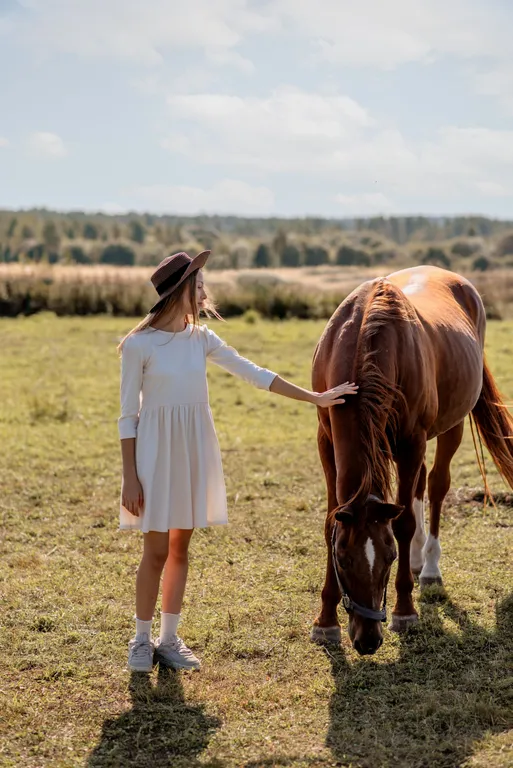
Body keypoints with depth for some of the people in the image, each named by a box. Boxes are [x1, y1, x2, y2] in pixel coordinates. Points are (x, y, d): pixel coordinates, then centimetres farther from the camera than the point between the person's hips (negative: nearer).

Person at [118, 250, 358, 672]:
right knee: (156, 552, 0)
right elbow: (128, 415, -8)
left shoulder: (202, 339, 4)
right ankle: (142, 640, 16)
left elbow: (256, 374, 7)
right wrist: (130, 478, -10)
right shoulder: (138, 345, -10)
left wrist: (315, 397, 7)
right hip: (156, 452, -5)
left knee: (180, 548, 10)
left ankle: (169, 638, 21)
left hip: (194, 452, 5)